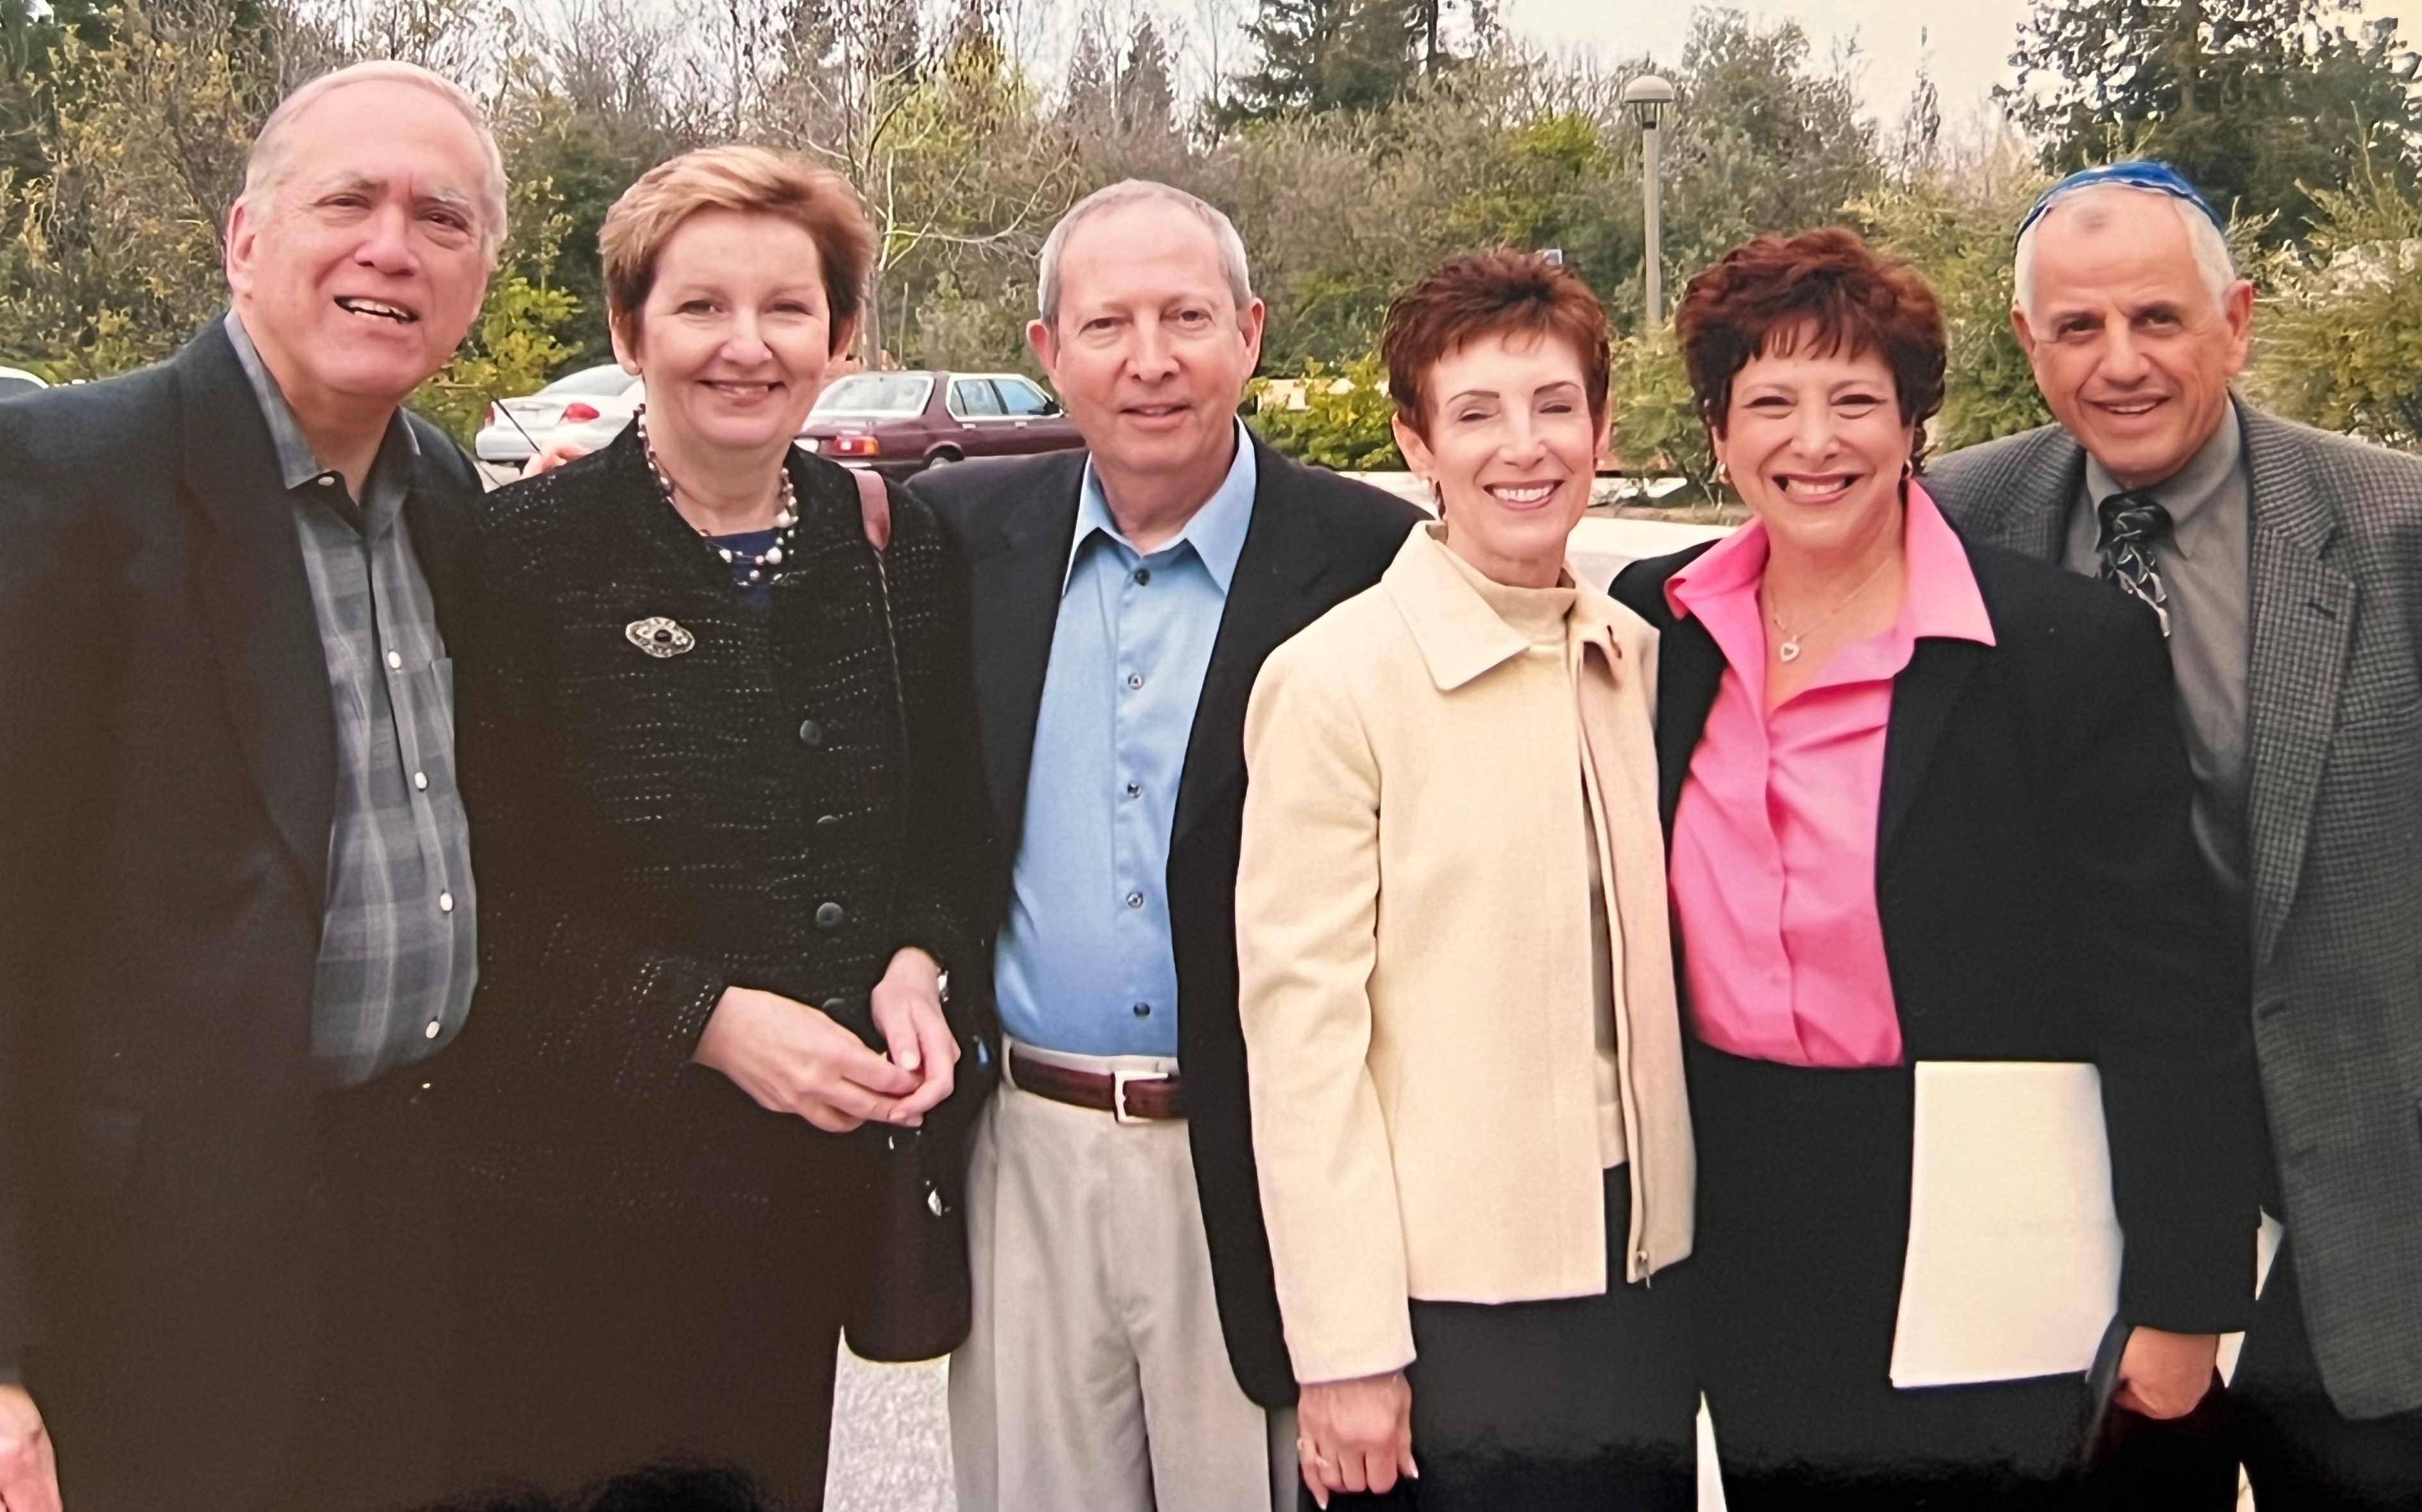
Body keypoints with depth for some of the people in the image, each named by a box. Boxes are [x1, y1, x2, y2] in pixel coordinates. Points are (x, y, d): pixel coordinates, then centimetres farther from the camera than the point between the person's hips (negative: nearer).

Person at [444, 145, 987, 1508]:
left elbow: (952, 826, 14)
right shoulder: (526, 555, -8)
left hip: (814, 1180, 4)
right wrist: (710, 1020, -18)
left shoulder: (900, 550, 5)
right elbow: (482, 898, -9)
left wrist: (919, 966, -6)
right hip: (574, 1196, -3)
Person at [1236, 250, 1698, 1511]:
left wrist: (1671, 1232, 8)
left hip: (1646, 1254, 5)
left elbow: (1656, 955, 13)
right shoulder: (1335, 680, -12)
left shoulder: (1640, 660, 6)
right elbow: (1299, 1017, -13)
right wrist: (1345, 1345, -14)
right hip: (1454, 1289, -5)